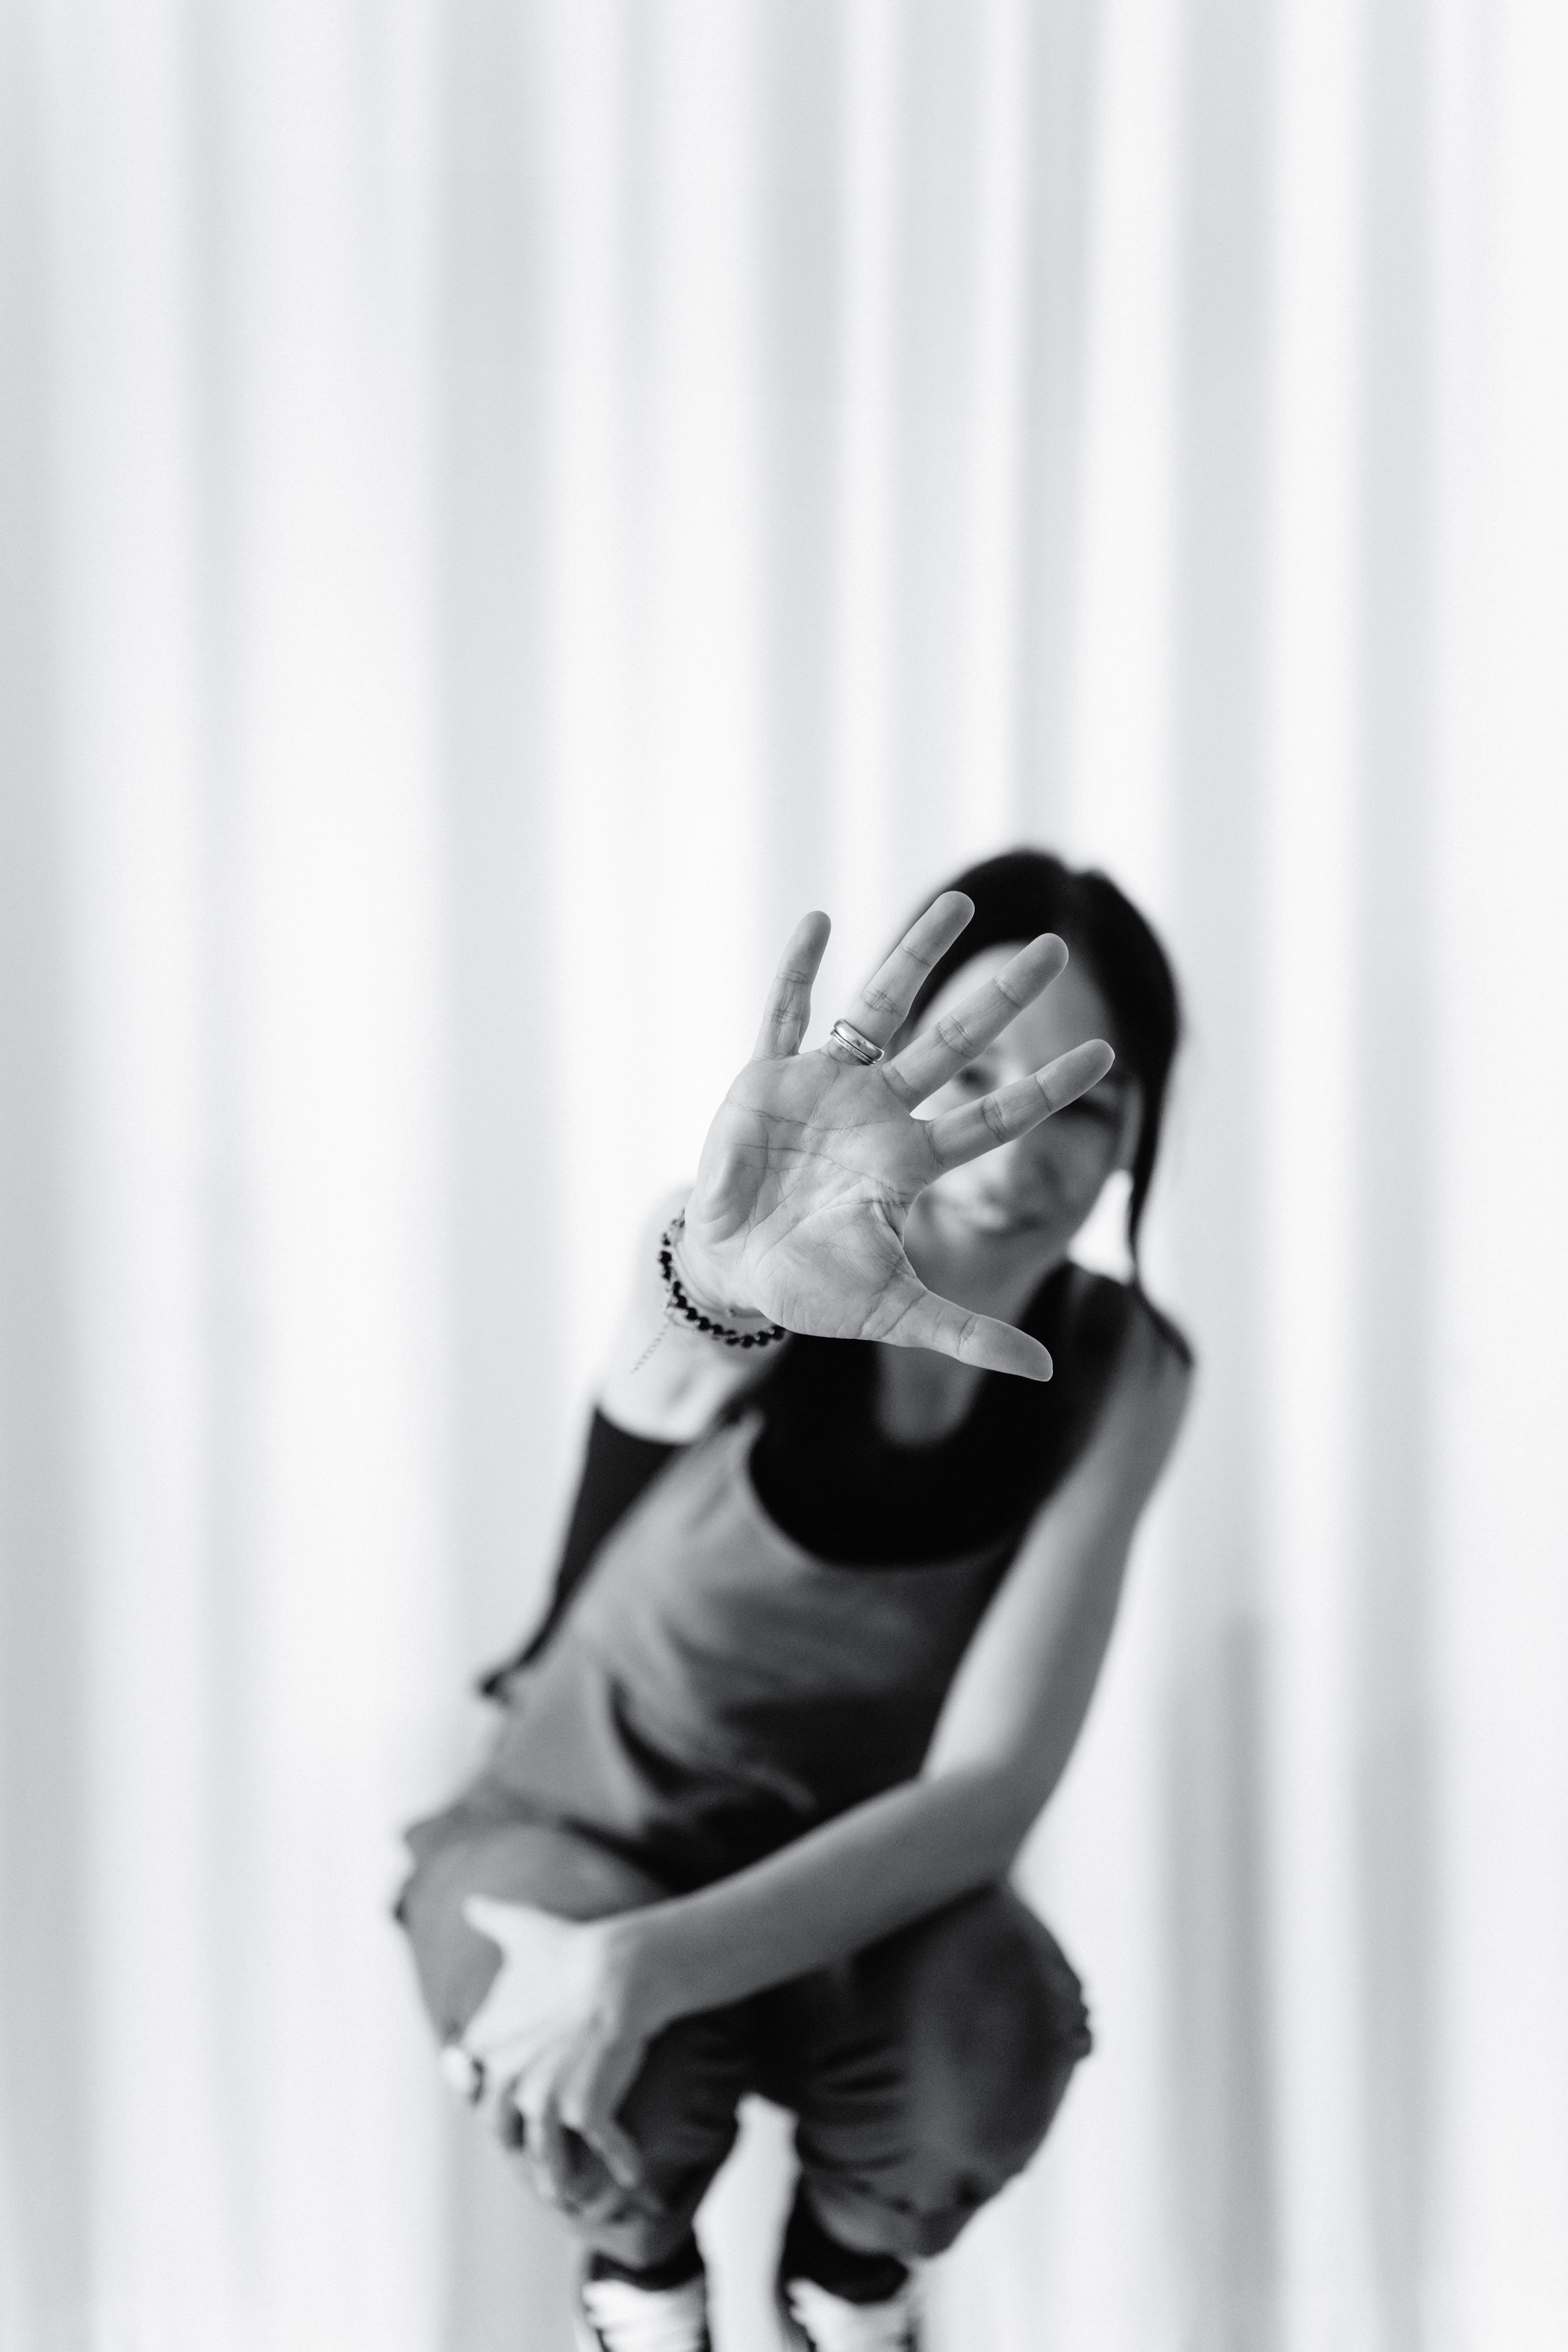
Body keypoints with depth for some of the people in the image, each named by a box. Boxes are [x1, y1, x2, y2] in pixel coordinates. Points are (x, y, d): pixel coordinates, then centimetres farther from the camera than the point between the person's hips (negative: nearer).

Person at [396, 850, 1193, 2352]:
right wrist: (727, 1266, -75)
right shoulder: (736, 1257, -24)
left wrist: (651, 1965, -36)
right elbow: (661, 1381, -50)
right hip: (575, 1840, -2)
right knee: (616, 2099, -33)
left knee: (991, 2037, -30)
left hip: (847, 1877, 2)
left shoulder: (1122, 1373, -16)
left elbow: (987, 1789, -22)